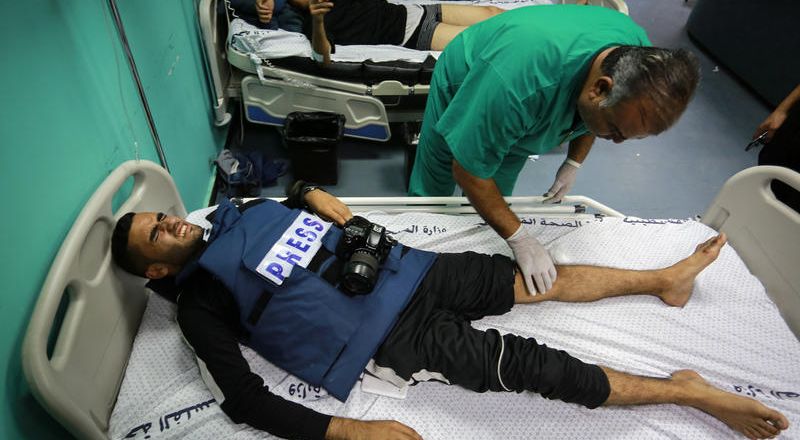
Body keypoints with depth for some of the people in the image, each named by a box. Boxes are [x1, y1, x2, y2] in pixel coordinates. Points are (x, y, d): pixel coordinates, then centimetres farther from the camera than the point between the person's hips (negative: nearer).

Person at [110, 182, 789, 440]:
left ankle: (666, 279, 26)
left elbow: (294, 193, 32)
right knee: (534, 368, -11)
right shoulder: (202, 305, -4)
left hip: (400, 272, 6)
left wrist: (316, 197, 8)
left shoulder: (235, 216, 14)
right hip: (392, 339, -6)